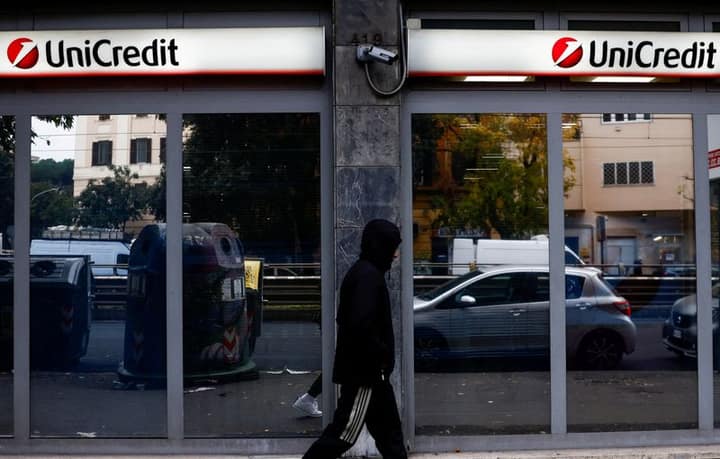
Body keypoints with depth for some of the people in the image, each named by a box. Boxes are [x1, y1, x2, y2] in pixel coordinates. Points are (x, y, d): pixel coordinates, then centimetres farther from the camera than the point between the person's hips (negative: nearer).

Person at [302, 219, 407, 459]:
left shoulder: (364, 272, 13)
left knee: (388, 429, 14)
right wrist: (381, 355, -16)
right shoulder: (368, 275, -18)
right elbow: (362, 325, -29)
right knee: (344, 432, -3)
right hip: (364, 369, -10)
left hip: (365, 368, 10)